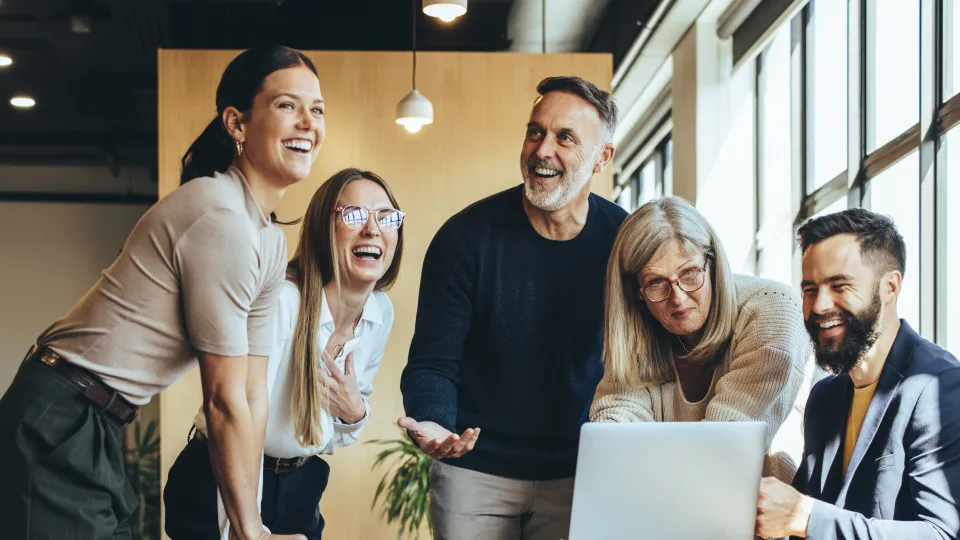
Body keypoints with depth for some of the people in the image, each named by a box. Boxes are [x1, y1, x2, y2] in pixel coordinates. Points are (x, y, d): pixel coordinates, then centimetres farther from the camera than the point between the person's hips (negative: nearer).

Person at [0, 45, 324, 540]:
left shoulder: (271, 241, 9)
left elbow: (254, 395, 9)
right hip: (59, 427, -10)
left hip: (98, 428, 10)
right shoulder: (220, 217, -21)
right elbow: (225, 402, -17)